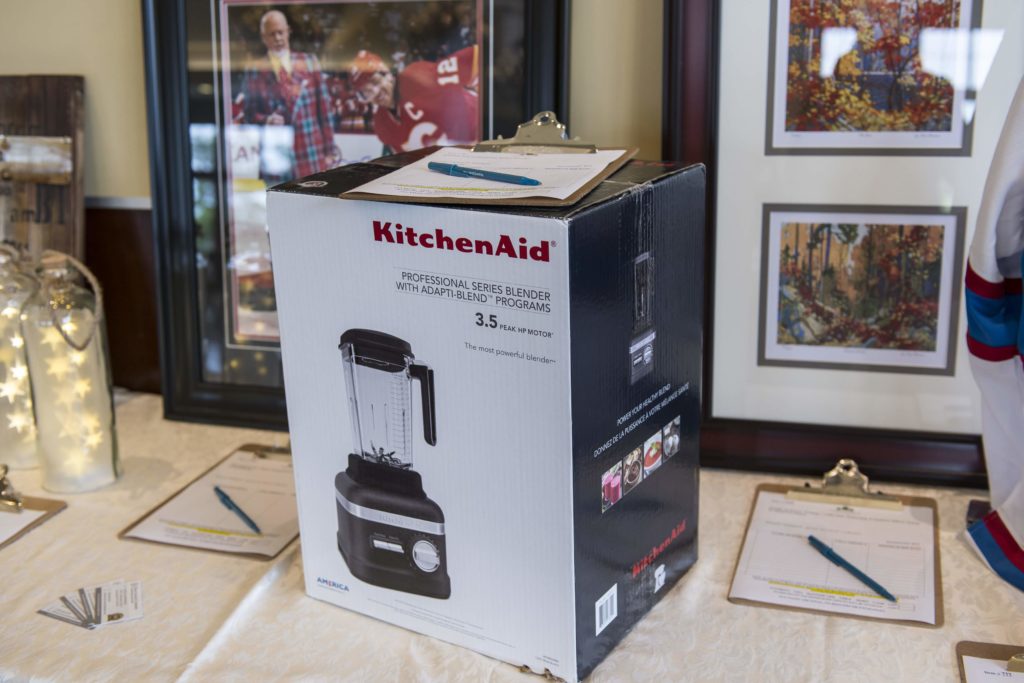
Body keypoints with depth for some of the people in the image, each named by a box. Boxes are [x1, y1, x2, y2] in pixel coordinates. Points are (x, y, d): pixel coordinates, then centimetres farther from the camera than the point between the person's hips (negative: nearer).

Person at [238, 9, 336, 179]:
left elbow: (324, 108, 8)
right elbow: (248, 114, 7)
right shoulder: (256, 71, 4)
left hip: (313, 157, 1)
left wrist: (329, 151, 4)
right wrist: (266, 120, -15)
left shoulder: (308, 62, 8)